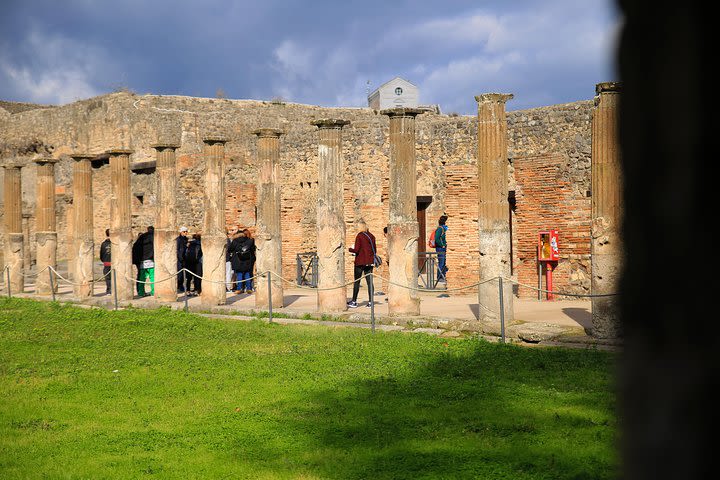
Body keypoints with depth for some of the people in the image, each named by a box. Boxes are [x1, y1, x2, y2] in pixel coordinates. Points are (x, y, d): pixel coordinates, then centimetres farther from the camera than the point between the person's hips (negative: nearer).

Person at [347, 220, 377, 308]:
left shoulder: (359, 236, -10)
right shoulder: (371, 236, 6)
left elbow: (356, 250, -15)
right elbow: (375, 250, 8)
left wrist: (349, 249, 2)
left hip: (360, 261, -5)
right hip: (370, 262, 5)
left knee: (356, 282, 1)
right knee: (369, 281, 6)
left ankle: (354, 301, 2)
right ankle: (370, 301, 5)